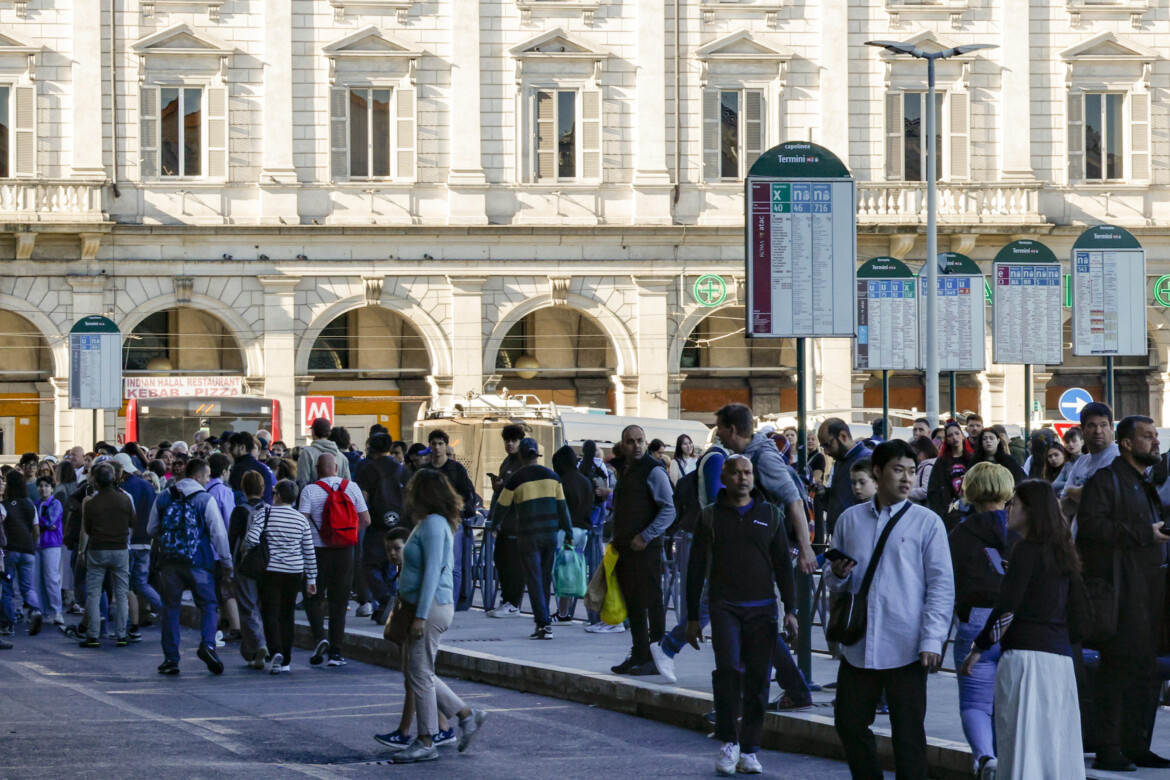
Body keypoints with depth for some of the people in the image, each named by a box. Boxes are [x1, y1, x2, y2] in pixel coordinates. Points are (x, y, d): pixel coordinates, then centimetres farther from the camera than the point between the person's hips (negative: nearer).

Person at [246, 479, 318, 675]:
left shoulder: (264, 513, -5)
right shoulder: (301, 519, 4)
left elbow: (252, 538, -16)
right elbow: (309, 552, 6)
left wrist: (246, 548, 7)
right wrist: (311, 579, 12)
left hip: (270, 571, -3)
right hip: (294, 572, 3)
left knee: (270, 613, -1)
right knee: (287, 615, 10)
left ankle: (276, 651, -23)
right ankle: (286, 660, 12)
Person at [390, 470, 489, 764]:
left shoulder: (433, 525, -16)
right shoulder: (429, 523, 15)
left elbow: (432, 572, -20)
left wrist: (420, 616, -21)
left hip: (432, 607, -10)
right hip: (424, 606, 10)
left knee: (420, 673, -4)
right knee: (418, 672, 14)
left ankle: (425, 743, 3)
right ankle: (467, 716, 19)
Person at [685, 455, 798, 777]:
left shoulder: (770, 515, 10)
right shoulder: (710, 517, 7)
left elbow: (783, 565, 11)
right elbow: (696, 568, 10)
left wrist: (790, 609, 2)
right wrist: (692, 617, 7)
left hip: (762, 608, 1)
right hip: (724, 606, -1)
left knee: (757, 680, 0)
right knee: (728, 668, -18)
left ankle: (749, 750, 9)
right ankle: (728, 742, -4)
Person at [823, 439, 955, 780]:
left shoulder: (926, 522, 1)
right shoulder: (850, 519, 11)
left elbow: (942, 585, -2)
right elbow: (833, 581, 19)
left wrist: (932, 640, -11)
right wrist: (839, 574, -6)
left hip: (906, 649, -4)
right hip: (859, 646, 4)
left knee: (908, 732, 0)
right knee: (849, 723, 8)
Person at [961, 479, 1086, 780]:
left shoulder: (1027, 551, -8)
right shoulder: (1059, 551, 15)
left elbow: (1005, 608, -12)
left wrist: (979, 648, -4)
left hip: (1027, 652, -8)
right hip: (1061, 654, 8)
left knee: (1023, 744, -9)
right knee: (1058, 742, 8)